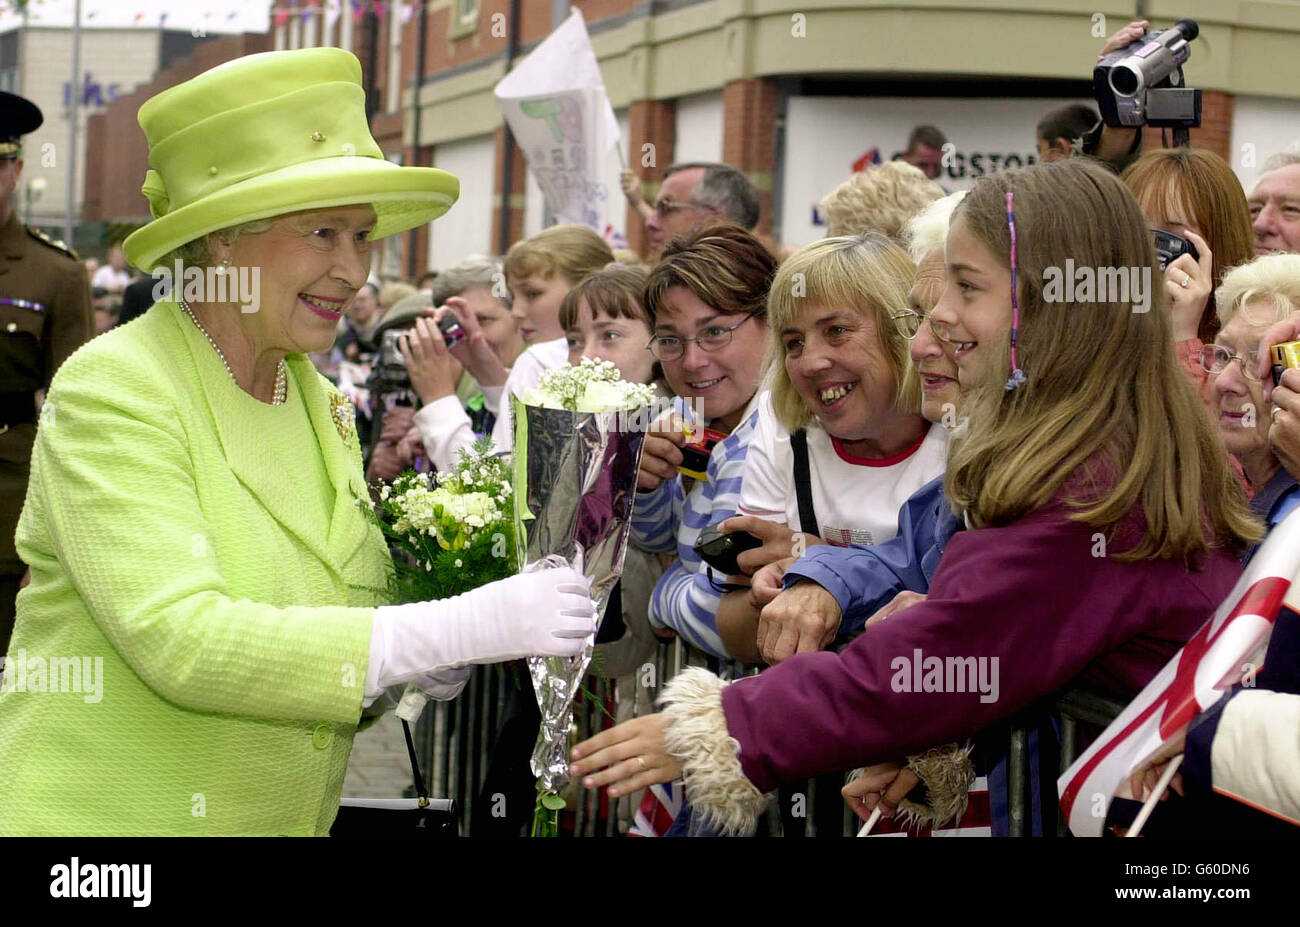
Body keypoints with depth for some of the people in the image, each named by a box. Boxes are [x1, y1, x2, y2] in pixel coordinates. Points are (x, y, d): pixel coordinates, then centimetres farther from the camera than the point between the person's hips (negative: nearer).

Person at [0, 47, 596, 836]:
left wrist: (432, 669, -11)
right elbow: (182, 641, -26)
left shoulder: (320, 401, 6)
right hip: (104, 814, -7)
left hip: (291, 815, 7)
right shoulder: (112, 391, -15)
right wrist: (454, 629, -27)